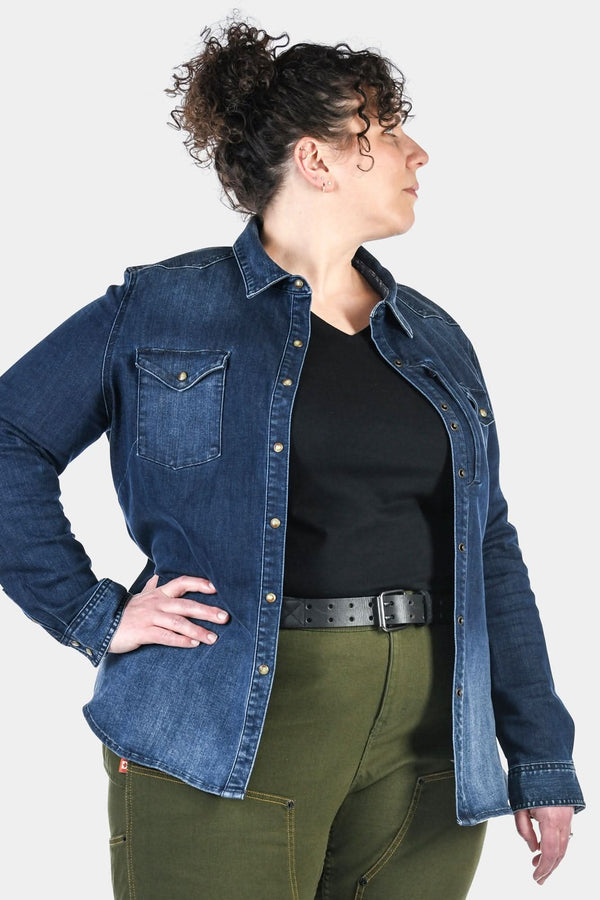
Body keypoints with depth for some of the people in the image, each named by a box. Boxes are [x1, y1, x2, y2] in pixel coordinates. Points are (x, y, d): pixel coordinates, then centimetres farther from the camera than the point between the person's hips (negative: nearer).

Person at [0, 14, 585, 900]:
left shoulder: (434, 339, 14)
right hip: (230, 735, -4)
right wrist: (94, 615, -6)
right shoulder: (160, 309, 0)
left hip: (427, 740, 5)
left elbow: (491, 553, 14)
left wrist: (542, 760, 10)